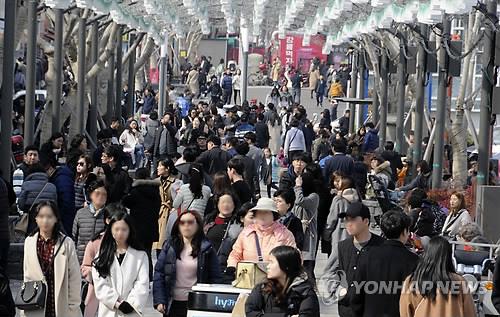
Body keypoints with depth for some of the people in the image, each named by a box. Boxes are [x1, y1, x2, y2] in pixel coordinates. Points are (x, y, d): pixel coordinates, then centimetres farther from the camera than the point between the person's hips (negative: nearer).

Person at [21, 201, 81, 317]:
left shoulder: (67, 243, -4)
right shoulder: (29, 242, 5)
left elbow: (74, 277, -2)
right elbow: (27, 275, 9)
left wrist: (74, 306, -3)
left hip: (61, 306, -2)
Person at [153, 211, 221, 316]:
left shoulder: (206, 249, -1)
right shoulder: (170, 246, 4)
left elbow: (215, 279, -1)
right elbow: (159, 273, 1)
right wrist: (159, 300, -7)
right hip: (173, 304, 2)